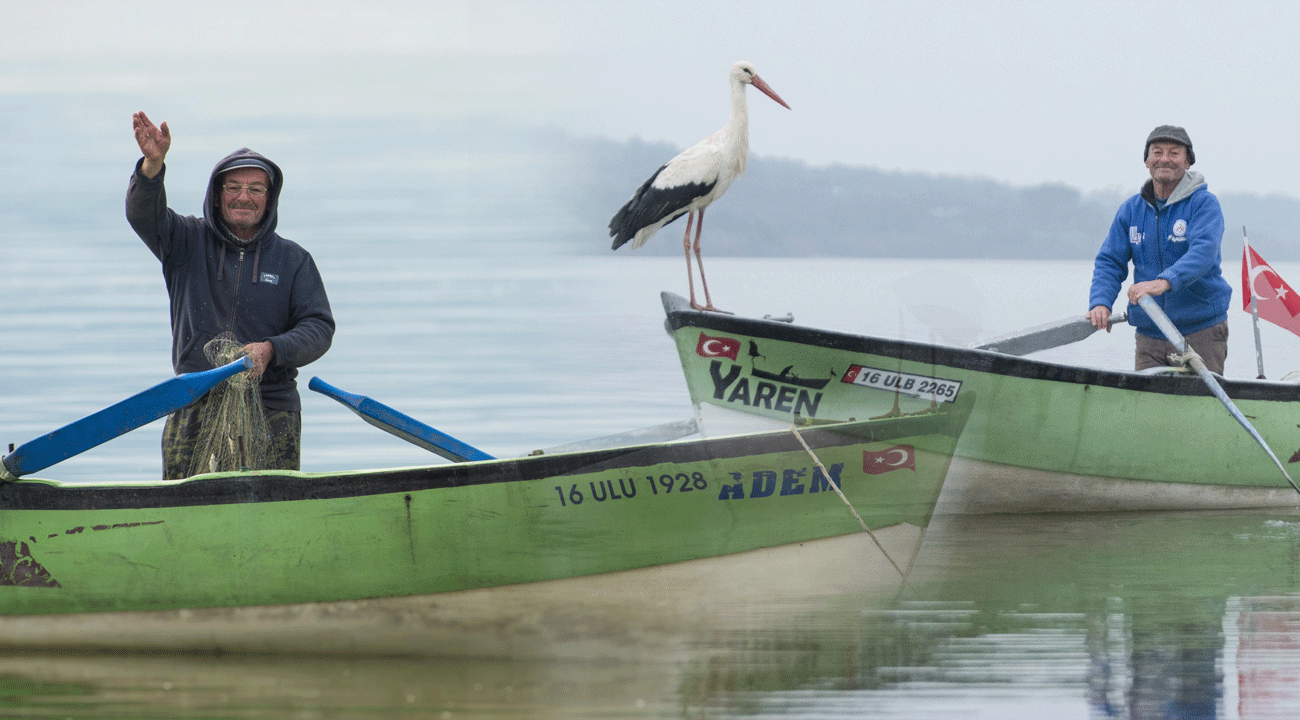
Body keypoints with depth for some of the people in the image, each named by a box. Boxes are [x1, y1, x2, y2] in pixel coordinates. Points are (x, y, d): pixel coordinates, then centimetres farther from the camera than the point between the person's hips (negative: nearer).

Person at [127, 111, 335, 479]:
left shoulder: (293, 259, 9)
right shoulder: (188, 243, 9)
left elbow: (319, 327, 3)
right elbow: (144, 214, -7)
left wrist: (270, 350, -16)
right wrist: (153, 164, -28)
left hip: (271, 410, 0)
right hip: (194, 407, 0)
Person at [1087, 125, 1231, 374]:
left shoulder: (1204, 203, -6)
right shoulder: (1131, 210, 9)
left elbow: (1204, 252, -22)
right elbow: (1109, 261, 6)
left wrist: (1165, 282, -39)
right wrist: (1100, 302, -15)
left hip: (1201, 332, -4)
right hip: (1149, 334, 4)